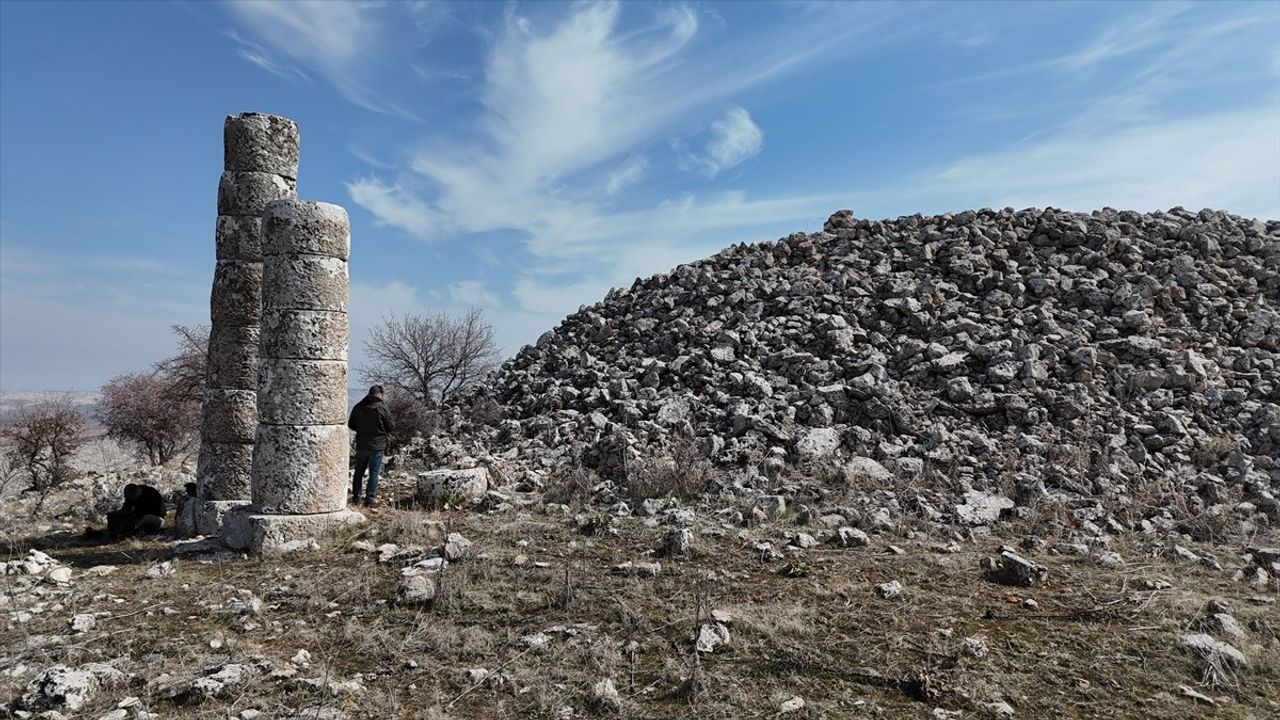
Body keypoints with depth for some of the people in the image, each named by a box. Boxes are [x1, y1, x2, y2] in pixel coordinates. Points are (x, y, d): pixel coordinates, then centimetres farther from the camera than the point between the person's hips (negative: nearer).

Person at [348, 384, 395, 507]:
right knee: (374, 473, 3)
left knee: (358, 472, 16)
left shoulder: (358, 407, 1)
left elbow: (351, 424, 9)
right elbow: (391, 426, -8)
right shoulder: (382, 407, -12)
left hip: (361, 445, 4)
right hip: (377, 446, -4)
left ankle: (355, 498, 20)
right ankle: (369, 500, 2)